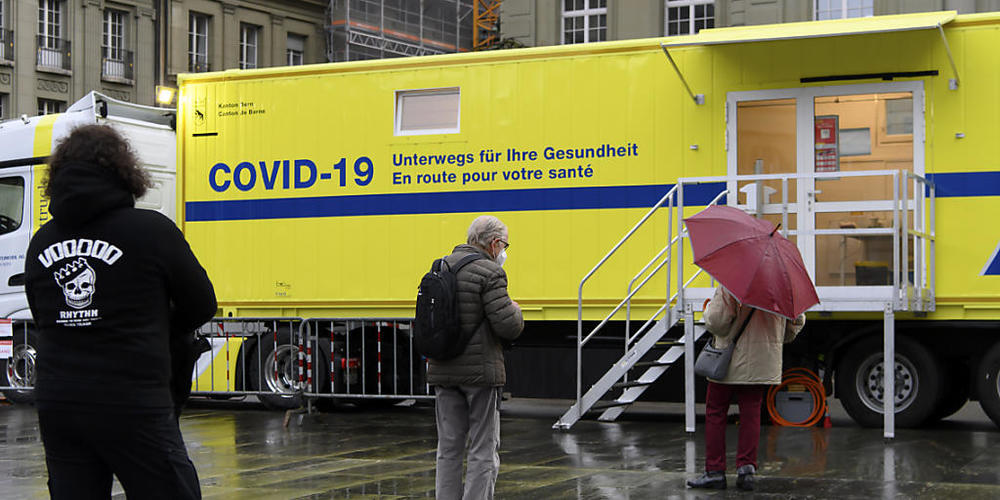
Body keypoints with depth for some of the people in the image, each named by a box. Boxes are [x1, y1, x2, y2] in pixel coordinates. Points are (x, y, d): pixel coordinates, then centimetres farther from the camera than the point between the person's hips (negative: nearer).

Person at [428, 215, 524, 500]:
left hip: (443, 371, 7)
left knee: (449, 448, 11)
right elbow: (509, 326, -18)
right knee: (484, 450, 1)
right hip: (480, 370, -6)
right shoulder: (489, 273, -13)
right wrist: (515, 310, 2)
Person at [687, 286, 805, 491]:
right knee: (751, 414, 10)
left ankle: (715, 471, 8)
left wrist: (709, 307, -1)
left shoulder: (729, 288, -16)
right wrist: (778, 339, 25)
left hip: (730, 364, -4)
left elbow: (716, 322, -22)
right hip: (762, 365, 4)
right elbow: (797, 320, 9)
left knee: (715, 413, 7)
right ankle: (747, 467, 3)